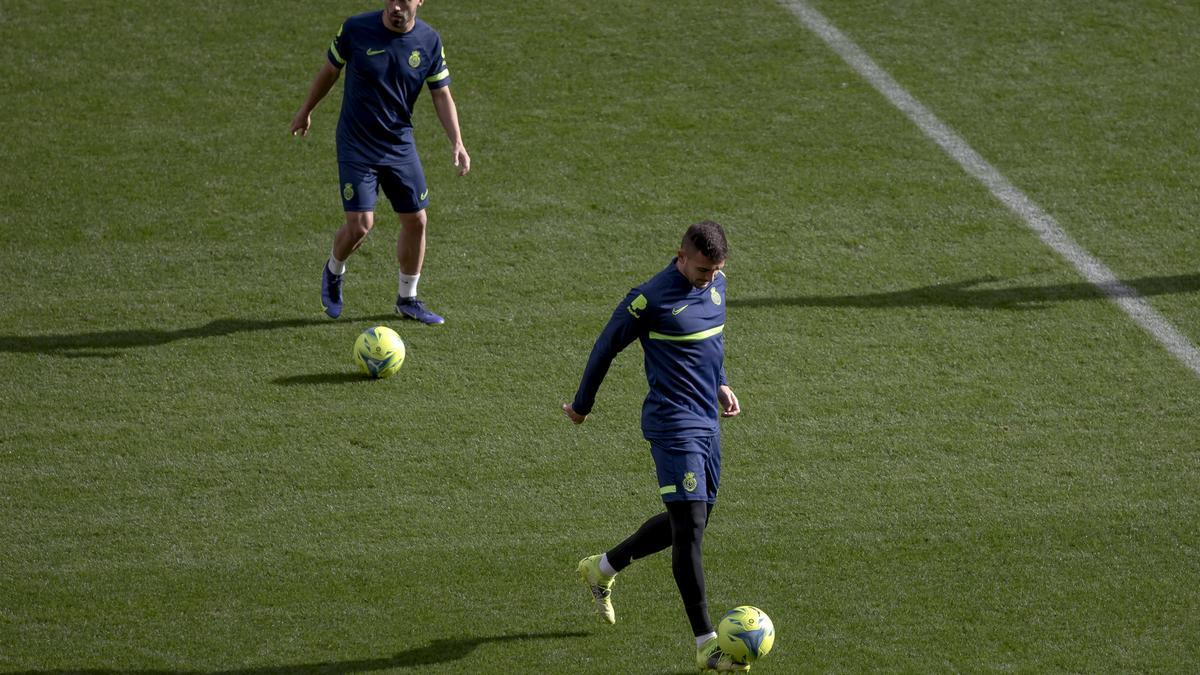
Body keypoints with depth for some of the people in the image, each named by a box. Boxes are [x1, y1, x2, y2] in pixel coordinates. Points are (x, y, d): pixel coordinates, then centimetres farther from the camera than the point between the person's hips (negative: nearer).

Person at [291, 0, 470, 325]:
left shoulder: (429, 41, -6)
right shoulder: (355, 29, -13)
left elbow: (442, 95, 2)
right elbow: (329, 70, 3)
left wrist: (457, 143, -9)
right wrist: (305, 111, 14)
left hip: (400, 145, 3)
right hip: (356, 145, -3)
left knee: (416, 221, 4)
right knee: (360, 224, -11)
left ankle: (407, 299, 23)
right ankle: (333, 272, 22)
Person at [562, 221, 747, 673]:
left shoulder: (716, 284, 7)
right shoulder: (651, 299, -15)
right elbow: (606, 347, -4)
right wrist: (582, 405, 7)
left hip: (708, 423, 9)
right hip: (673, 426, -9)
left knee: (685, 524, 16)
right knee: (689, 525, -13)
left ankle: (602, 568, 39)